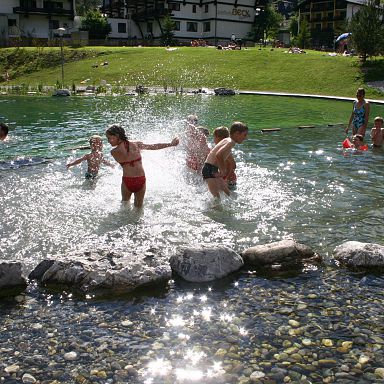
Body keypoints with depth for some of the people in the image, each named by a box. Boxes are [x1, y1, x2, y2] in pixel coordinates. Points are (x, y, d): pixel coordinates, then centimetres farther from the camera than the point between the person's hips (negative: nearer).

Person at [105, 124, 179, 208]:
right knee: (138, 207, 21)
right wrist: (171, 144, 17)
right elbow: (155, 146, 6)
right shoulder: (136, 144, -1)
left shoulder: (114, 152, -8)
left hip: (127, 181, -2)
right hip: (141, 180, 2)